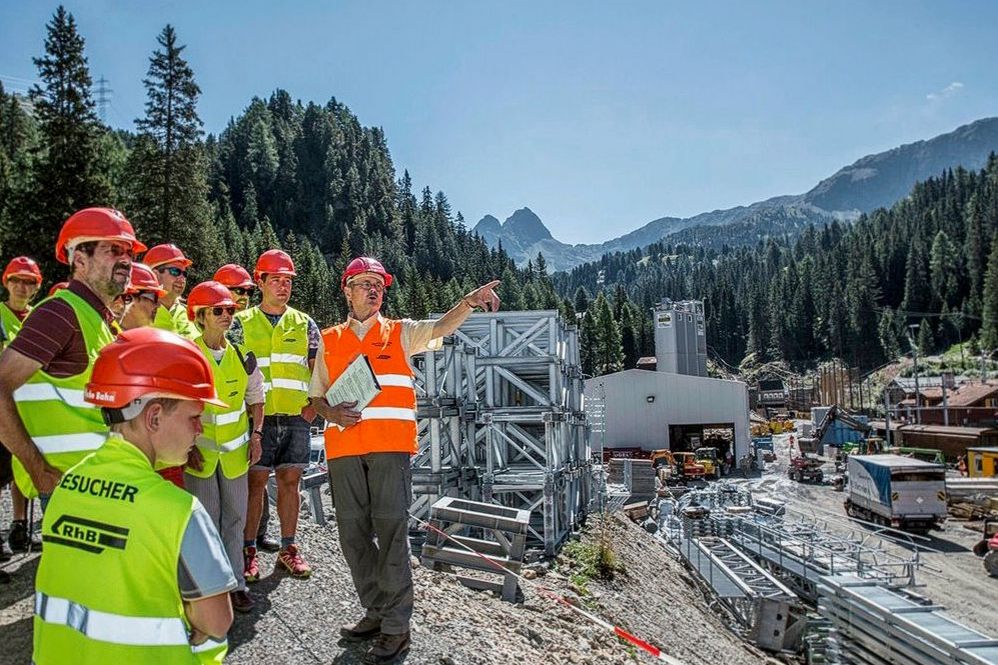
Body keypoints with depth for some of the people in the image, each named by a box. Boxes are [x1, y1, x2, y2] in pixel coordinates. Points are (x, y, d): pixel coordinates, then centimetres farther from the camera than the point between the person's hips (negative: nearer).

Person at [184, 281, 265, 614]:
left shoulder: (241, 356, 4)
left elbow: (255, 397, 12)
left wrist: (256, 434, 2)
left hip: (235, 450, 4)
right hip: (199, 451, -3)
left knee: (235, 519, 11)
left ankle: (235, 583, 23)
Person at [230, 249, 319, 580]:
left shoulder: (304, 324, 10)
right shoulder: (242, 323, 4)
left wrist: (314, 405, 0)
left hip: (296, 417, 2)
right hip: (259, 417, -2)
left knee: (289, 481, 8)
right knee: (255, 482, 2)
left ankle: (288, 548, 19)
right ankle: (249, 550, 15)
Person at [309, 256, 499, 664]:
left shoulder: (399, 333, 7)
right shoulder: (330, 340, 14)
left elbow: (441, 326, -12)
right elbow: (316, 396, 18)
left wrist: (470, 302, -30)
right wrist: (331, 413, -5)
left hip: (390, 447, -3)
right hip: (343, 449, 4)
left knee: (391, 531, -3)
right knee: (353, 533, 10)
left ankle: (396, 626, 8)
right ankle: (376, 611, 27)